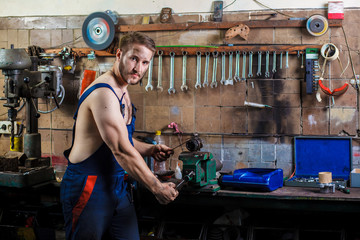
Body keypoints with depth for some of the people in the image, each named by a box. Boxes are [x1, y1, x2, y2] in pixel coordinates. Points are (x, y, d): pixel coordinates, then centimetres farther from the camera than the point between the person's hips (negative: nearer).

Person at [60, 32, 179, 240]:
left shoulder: (122, 92, 13)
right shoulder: (104, 93, -19)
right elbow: (122, 151, -23)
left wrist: (150, 150, 9)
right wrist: (157, 188, -16)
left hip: (117, 187, 9)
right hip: (88, 190, -9)